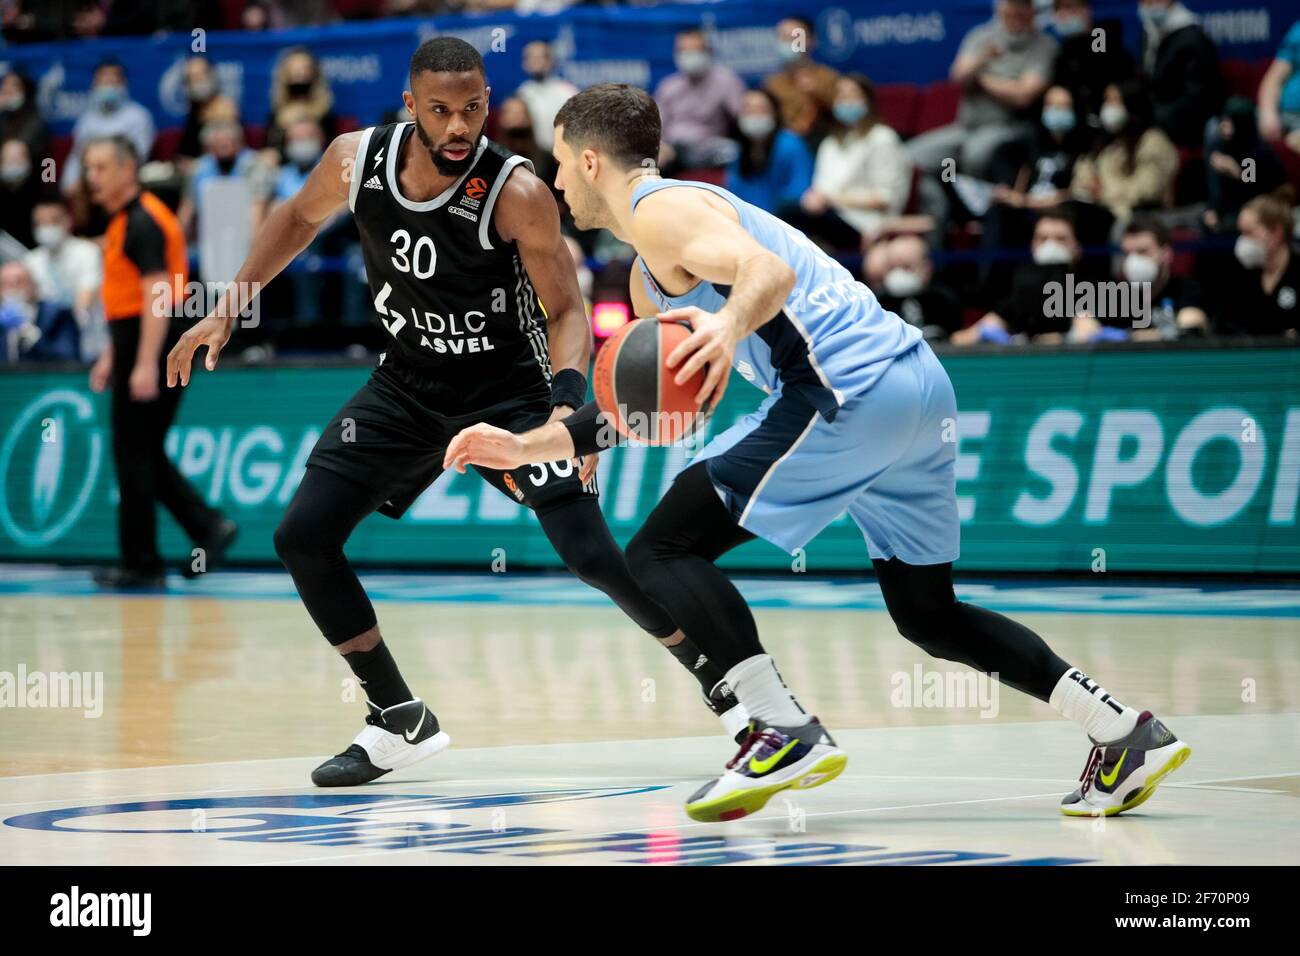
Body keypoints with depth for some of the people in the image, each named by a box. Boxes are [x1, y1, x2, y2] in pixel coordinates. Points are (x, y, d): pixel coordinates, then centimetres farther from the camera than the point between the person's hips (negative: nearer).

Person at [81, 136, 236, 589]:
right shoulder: (123, 220, 16)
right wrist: (112, 356, 25)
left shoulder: (143, 222, -15)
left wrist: (145, 364, -28)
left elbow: (157, 294, -22)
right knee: (144, 456, 11)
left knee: (134, 458, -4)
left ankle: (141, 565, 1)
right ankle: (207, 527, 9)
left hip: (151, 347, -10)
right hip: (134, 347, 10)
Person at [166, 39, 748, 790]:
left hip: (509, 387, -5)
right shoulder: (358, 160, -13)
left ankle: (725, 688, 1)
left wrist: (567, 402, -36)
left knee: (593, 556, -19)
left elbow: (566, 311, -19)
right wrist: (228, 311, 10)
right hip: (409, 385, 5)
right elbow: (300, 217, 9)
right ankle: (400, 723, 8)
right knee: (302, 538, -4)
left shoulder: (517, 193, -26)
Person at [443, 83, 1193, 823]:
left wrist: (732, 326, -40)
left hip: (853, 389, -10)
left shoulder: (660, 209, -2)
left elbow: (770, 270, -20)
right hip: (921, 382, 10)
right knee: (928, 617, 20)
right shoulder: (651, 277, 30)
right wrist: (528, 446, 34)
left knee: (661, 555, -6)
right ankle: (1129, 735, 13)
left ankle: (788, 735, -16)